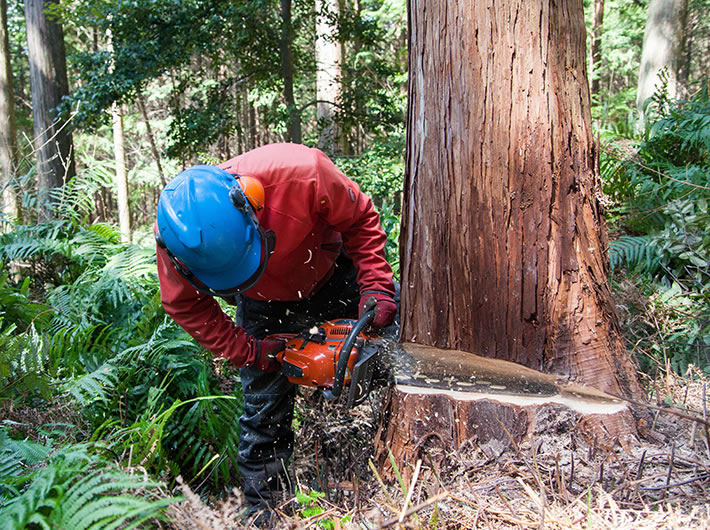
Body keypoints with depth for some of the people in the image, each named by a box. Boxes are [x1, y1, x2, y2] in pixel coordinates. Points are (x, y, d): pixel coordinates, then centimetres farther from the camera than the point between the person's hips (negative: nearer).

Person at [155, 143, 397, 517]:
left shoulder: (302, 173, -42)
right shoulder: (174, 236, -33)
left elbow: (361, 222, -21)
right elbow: (186, 306, -15)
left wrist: (376, 287, -27)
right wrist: (248, 353, -20)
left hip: (332, 277, 0)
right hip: (263, 304, 0)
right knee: (264, 405, 2)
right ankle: (264, 507, 20)